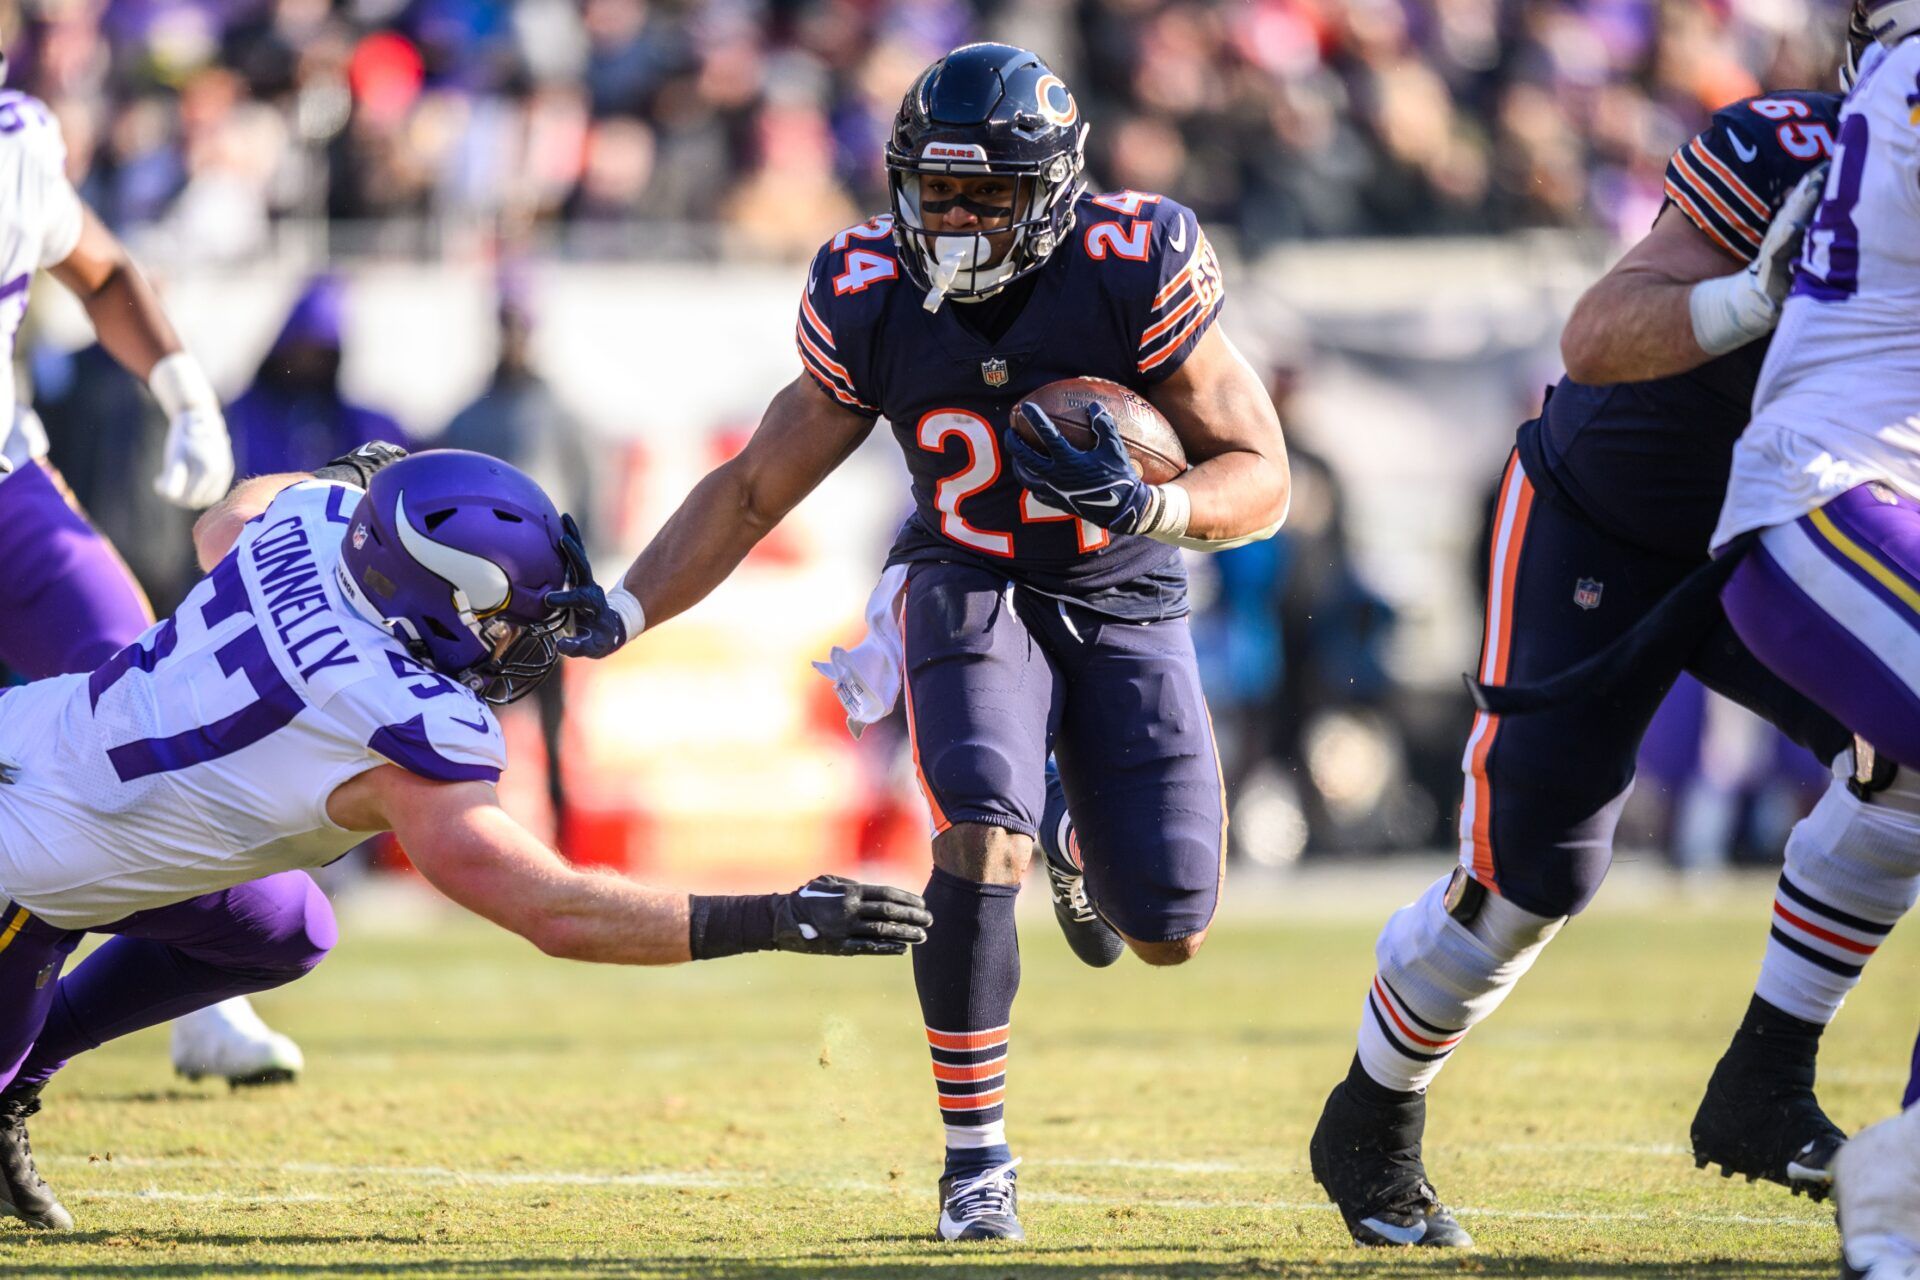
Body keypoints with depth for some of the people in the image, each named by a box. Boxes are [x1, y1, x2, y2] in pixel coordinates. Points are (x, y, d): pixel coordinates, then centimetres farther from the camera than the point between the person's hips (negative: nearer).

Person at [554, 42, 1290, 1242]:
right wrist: (624, 610, -14)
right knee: (982, 843, -27)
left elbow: (1261, 479, -16)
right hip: (972, 589, 0)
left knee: (1169, 933, -1)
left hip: (1123, 600, 0)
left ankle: (1091, 842, 40)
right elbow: (755, 489, -2)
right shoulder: (871, 300, -14)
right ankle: (976, 1157, -11)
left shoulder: (1137, 274, -22)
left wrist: (1150, 507, -38)